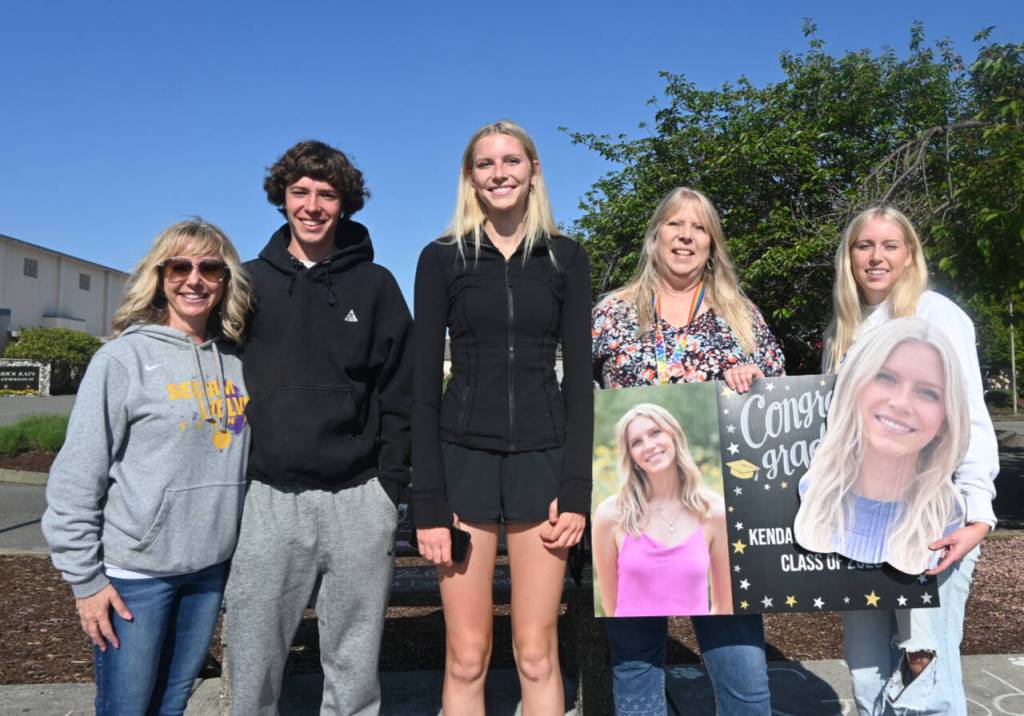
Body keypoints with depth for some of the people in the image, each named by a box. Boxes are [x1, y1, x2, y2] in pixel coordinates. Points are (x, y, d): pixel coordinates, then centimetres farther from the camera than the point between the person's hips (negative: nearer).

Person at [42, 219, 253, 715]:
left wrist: (247, 550, 12)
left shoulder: (235, 362, 4)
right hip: (135, 571, -4)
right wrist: (85, 578, -9)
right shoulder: (125, 357, -10)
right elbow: (76, 478, -10)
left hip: (211, 568, 4)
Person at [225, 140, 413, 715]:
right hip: (269, 498, 1)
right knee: (253, 667, 9)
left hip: (358, 499, -1)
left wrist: (391, 484, -3)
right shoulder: (251, 281, 8)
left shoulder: (375, 285, 5)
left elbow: (400, 393, 3)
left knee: (354, 667, 11)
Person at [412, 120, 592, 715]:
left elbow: (580, 379, 4)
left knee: (537, 654, 6)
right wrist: (429, 503, -6)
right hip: (464, 459, 0)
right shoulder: (442, 259, 4)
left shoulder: (567, 257, 7)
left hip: (542, 459, 1)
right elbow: (424, 385, 0)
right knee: (466, 658, 5)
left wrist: (577, 489, -5)